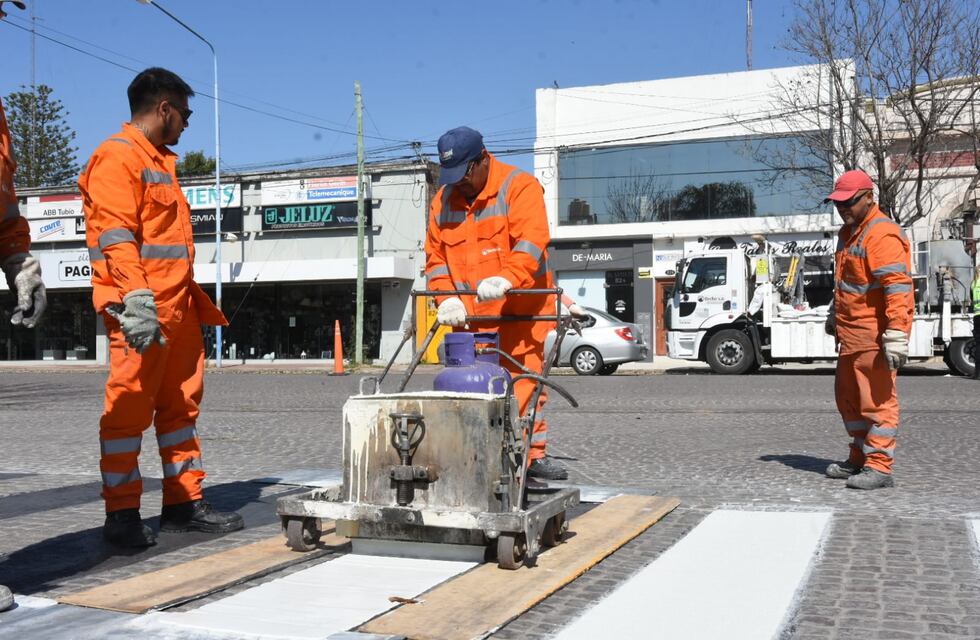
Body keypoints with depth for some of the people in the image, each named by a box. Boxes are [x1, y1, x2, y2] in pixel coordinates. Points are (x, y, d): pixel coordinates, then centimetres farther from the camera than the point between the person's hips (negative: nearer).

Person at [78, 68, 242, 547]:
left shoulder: (159, 162, 25)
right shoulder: (118, 156, -5)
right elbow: (114, 234, -16)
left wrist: (193, 302, 22)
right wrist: (135, 298, -25)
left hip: (177, 307, 10)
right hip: (141, 310, -10)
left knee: (181, 404, 10)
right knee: (129, 407, -5)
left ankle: (184, 503, 17)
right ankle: (121, 513, 1)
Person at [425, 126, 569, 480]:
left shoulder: (519, 187, -5)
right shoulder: (444, 200, 13)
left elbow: (531, 241, -19)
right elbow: (435, 256, 15)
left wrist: (505, 278, -34)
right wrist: (447, 298, -2)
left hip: (519, 311, -4)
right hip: (469, 315, 4)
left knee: (525, 382, -3)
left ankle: (534, 453, 6)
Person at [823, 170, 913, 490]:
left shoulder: (881, 234, -15)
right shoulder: (849, 232, 17)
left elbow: (898, 286, -24)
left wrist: (897, 333, -29)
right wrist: (836, 318, 34)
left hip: (874, 336, -10)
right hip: (852, 334, 10)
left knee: (877, 400, -6)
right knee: (849, 398, 17)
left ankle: (879, 467, 0)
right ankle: (859, 458, 28)